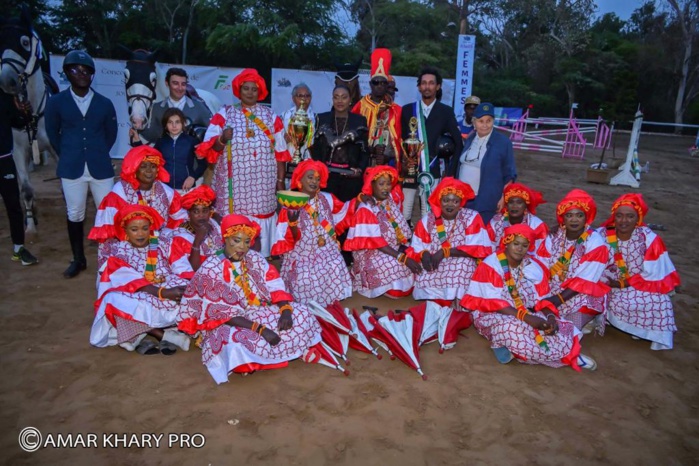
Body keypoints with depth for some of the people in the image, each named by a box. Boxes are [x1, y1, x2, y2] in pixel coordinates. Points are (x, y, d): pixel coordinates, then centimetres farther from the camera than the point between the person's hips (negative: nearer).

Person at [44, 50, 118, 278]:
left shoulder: (105, 103, 4)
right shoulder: (56, 102, 2)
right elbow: (52, 133, 11)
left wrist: (98, 155, 10)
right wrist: (67, 156, 11)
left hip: (100, 167, 0)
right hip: (71, 169, 0)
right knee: (75, 215, 7)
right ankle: (78, 259, 21)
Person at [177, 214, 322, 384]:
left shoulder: (255, 259, -1)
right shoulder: (211, 270, -18)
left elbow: (276, 288, -3)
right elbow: (223, 314, -22)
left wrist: (286, 310, -24)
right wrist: (260, 329, -29)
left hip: (260, 312, 6)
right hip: (227, 325, -6)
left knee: (300, 314, -8)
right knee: (236, 343, -39)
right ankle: (248, 362, -4)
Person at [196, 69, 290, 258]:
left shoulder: (271, 118, 10)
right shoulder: (224, 114, 6)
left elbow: (280, 153, 10)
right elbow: (208, 149, 2)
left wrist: (281, 181, 5)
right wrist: (222, 139, -19)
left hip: (263, 188, 1)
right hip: (233, 188, -1)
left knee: (261, 229, 0)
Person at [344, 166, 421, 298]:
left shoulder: (390, 202, 6)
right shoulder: (366, 210, -16)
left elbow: (400, 230, 3)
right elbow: (376, 242, -21)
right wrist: (402, 257, -27)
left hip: (393, 249, 7)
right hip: (372, 254, -7)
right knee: (399, 268, -27)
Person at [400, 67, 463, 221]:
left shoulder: (446, 111, 7)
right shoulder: (407, 110, 10)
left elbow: (458, 142, 8)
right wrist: (401, 163, -4)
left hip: (433, 172, -1)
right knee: (403, 214, 0)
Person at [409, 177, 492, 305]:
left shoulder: (472, 218, -5)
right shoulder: (428, 220, 2)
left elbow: (479, 249, -13)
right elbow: (416, 248, 3)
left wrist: (445, 252, -20)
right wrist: (424, 254, -23)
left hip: (462, 269, -1)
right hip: (434, 267, 1)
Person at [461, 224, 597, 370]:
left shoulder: (534, 268, 1)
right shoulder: (490, 265, -15)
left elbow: (542, 299, 1)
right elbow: (494, 303, -21)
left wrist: (551, 317, -21)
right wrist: (525, 317, -29)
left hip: (525, 315, 5)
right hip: (491, 314, -5)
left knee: (556, 327, -17)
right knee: (512, 327, -35)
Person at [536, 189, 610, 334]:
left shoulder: (595, 242, -13)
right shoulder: (553, 238, 0)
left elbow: (584, 281, -18)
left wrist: (558, 299, -25)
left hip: (583, 297, -4)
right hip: (553, 293, 5)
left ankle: (586, 321, 4)